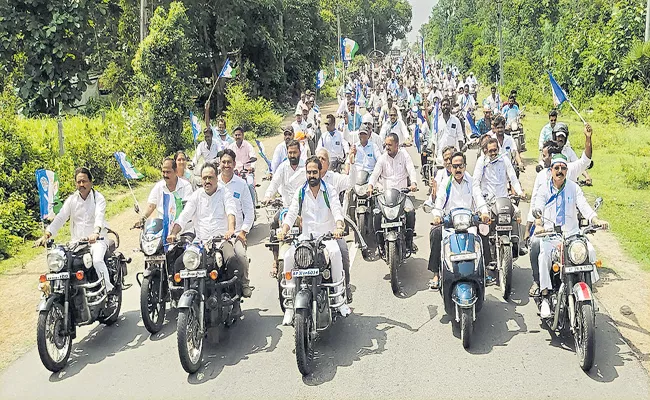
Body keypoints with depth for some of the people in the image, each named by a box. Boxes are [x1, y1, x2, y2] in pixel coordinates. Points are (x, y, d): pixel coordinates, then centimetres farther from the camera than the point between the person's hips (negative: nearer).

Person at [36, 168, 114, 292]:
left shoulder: (98, 198, -2)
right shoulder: (71, 200, 10)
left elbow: (99, 217, -21)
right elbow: (59, 219, 1)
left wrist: (96, 233, -41)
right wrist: (46, 235, -15)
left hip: (97, 240, -4)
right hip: (76, 242, 4)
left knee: (97, 260, -31)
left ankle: (108, 289, -20)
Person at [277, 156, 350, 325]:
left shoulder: (329, 191, 4)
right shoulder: (300, 193, 9)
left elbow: (337, 210, -10)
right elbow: (292, 213, 0)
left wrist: (338, 227, -32)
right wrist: (284, 230, -21)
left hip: (326, 235, -2)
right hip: (306, 235, 2)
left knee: (335, 252, -33)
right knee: (288, 256, -23)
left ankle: (339, 298, -21)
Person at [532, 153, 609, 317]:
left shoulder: (573, 187, 9)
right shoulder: (544, 189, 5)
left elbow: (584, 206, -3)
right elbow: (538, 209, -7)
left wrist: (596, 220, -23)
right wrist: (538, 225, -28)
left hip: (572, 233, 2)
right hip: (550, 233, -2)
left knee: (590, 251, -22)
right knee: (544, 254, -30)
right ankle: (545, 297, -25)